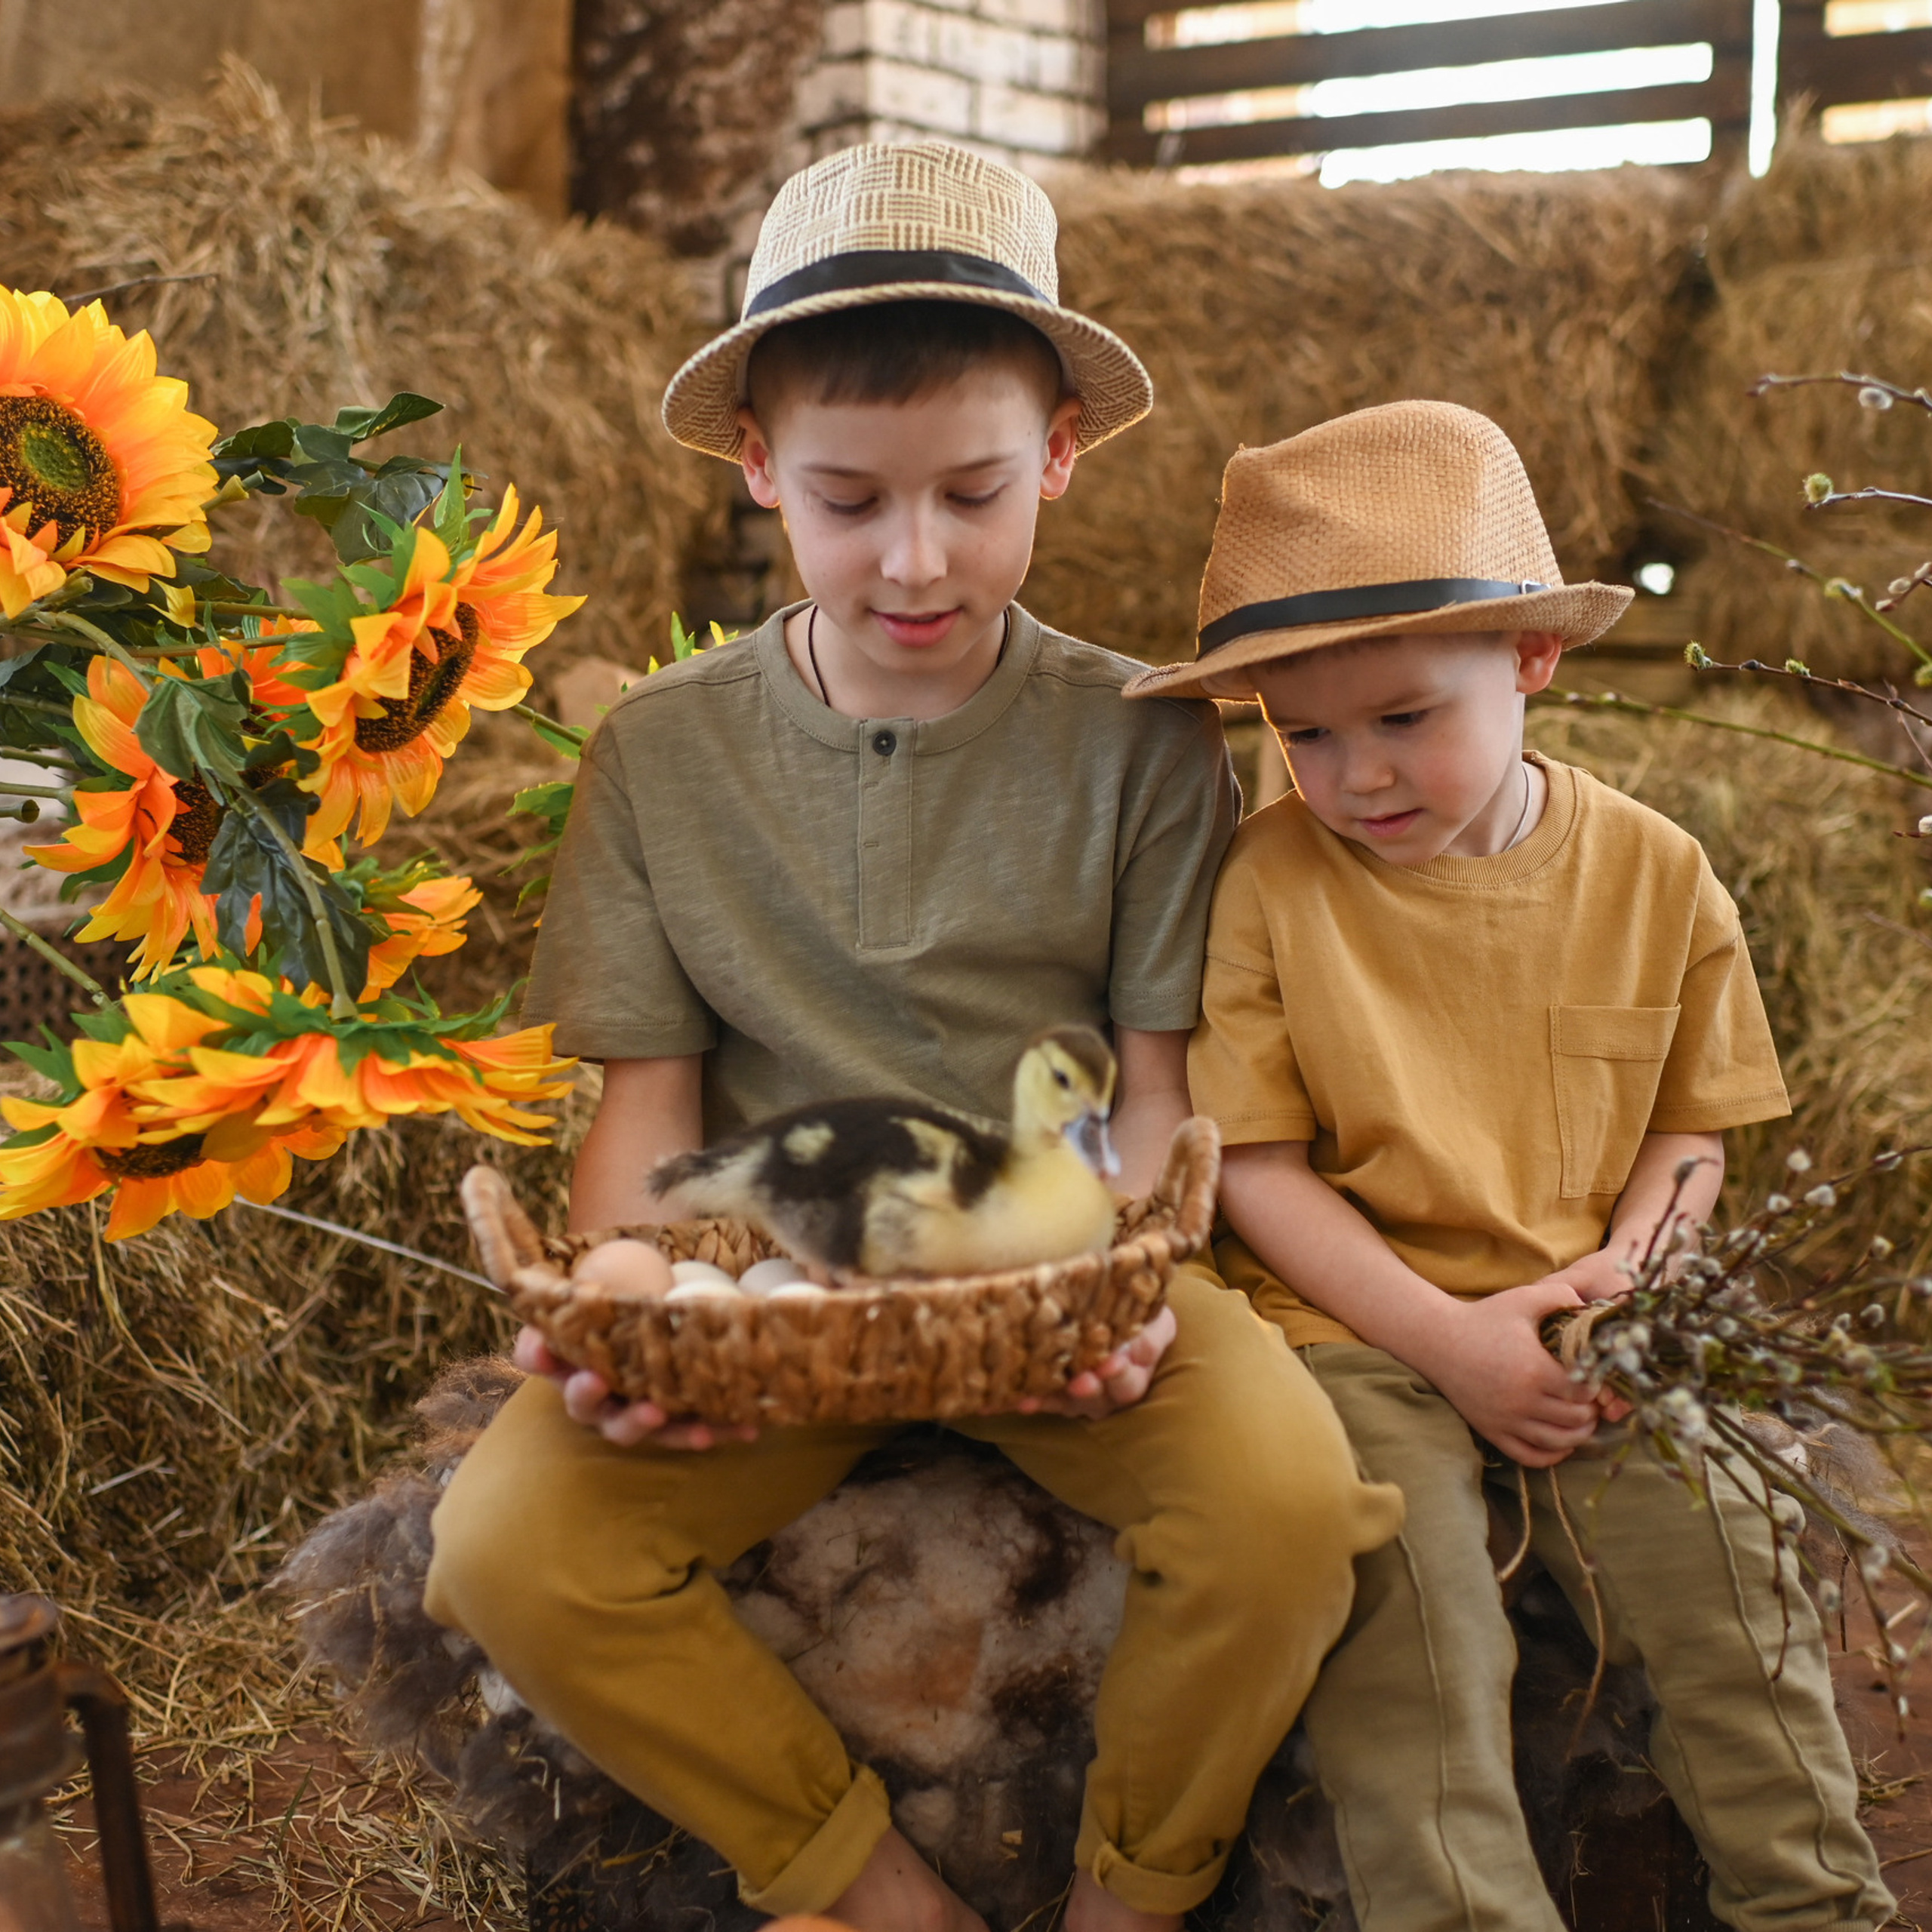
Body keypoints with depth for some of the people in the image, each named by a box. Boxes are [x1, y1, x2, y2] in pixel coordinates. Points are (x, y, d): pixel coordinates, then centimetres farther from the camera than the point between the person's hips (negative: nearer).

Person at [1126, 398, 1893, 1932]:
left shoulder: (1655, 874, 1)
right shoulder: (1272, 882, -5)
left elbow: (1692, 1124, 11)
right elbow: (1256, 1165, -5)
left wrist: (1631, 1260, -11)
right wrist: (1448, 1339, -14)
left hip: (1583, 1334, 2)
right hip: (1359, 1325, -2)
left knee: (1721, 1578, -12)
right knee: (1414, 1618, -23)